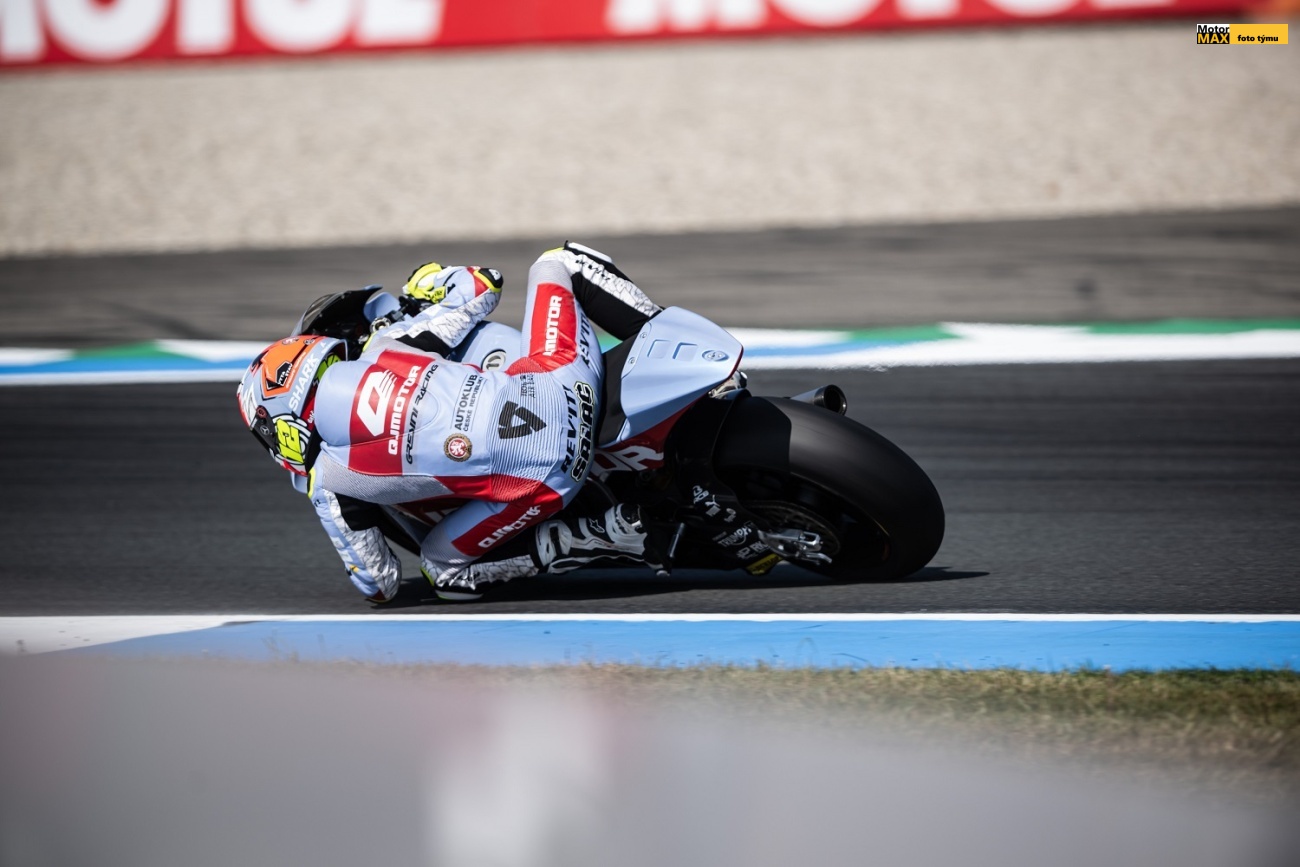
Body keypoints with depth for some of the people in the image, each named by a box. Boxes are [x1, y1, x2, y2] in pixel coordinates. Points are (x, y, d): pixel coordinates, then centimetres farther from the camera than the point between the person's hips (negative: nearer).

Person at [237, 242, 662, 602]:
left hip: (541, 481, -5)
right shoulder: (381, 349, 11)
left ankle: (611, 534, 4)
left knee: (443, 568, 20)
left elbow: (380, 585, 14)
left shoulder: (327, 487, 4)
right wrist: (427, 284, 44)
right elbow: (482, 283, 20)